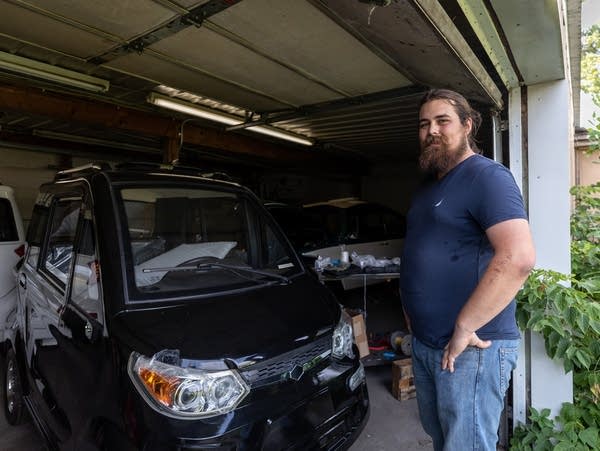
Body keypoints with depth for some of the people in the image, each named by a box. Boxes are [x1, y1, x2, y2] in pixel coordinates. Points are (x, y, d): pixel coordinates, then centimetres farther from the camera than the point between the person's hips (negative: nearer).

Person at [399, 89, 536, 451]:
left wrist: (464, 328, -24)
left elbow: (518, 258, -28)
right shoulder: (430, 185, 14)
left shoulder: (486, 176, -15)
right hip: (423, 343, 9)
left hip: (470, 350, -9)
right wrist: (410, 308, 11)